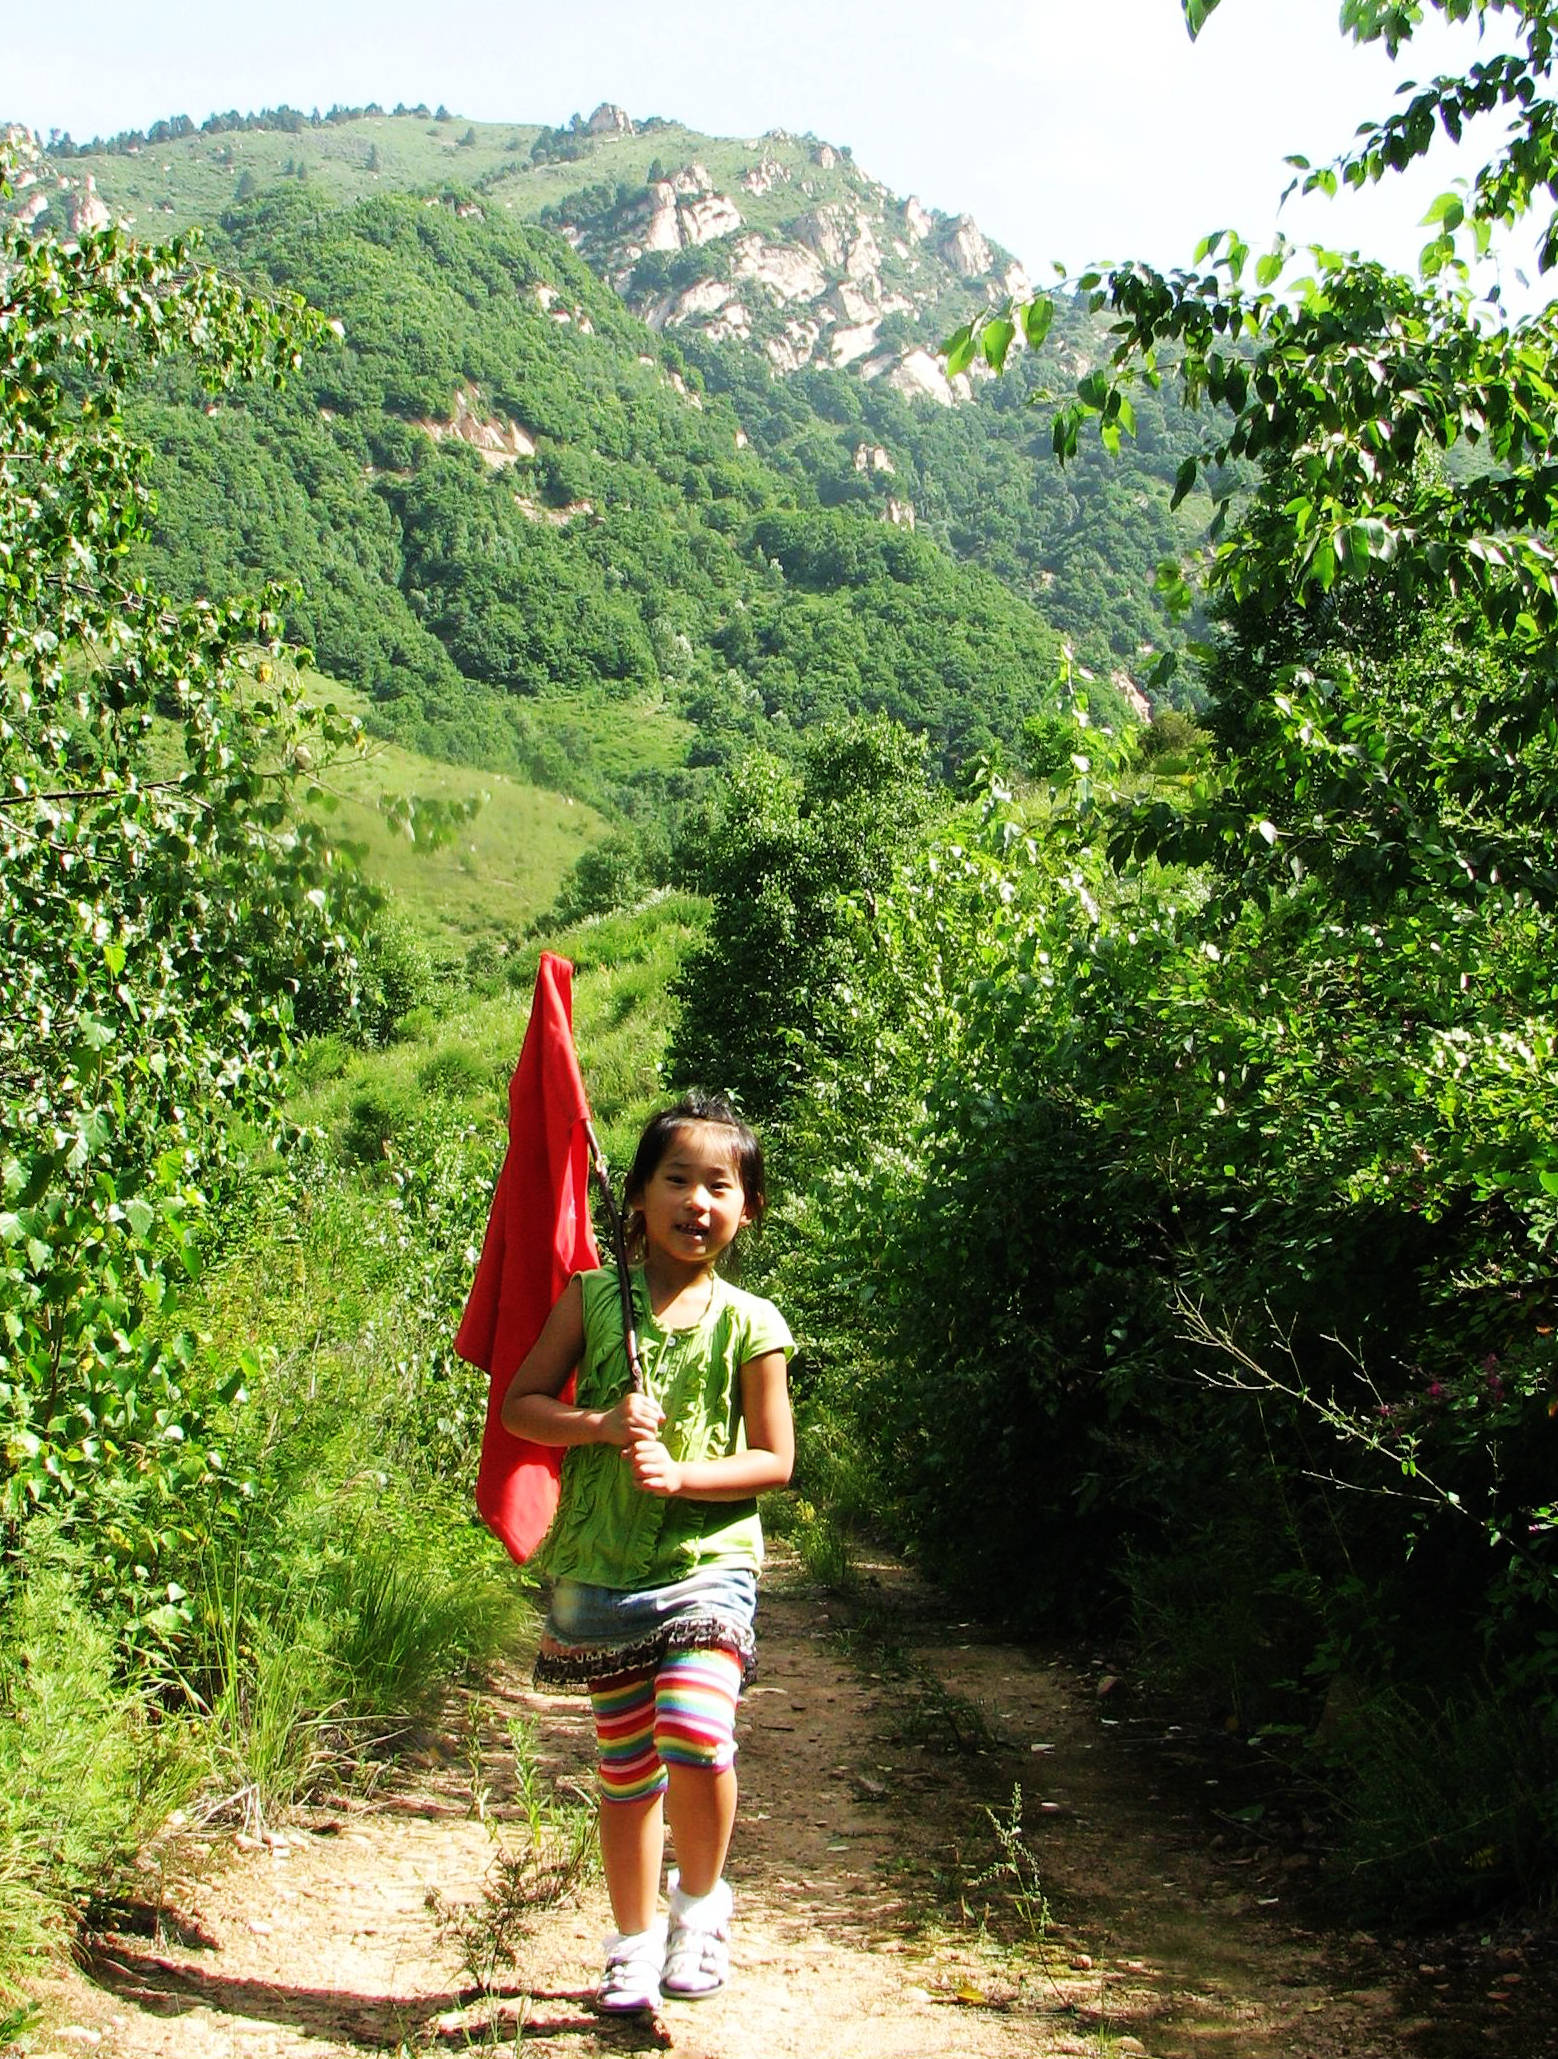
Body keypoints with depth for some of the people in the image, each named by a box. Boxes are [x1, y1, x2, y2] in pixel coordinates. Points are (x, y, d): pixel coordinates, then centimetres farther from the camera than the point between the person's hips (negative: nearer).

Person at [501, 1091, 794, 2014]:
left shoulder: (749, 1324, -3)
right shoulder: (593, 1299, 0)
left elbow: (774, 1459, -2)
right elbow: (521, 1405, 3)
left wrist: (678, 1474, -17)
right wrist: (601, 1427, -14)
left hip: (708, 1563, -2)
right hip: (600, 1572, 2)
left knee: (695, 1735, -21)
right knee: (626, 1769, 10)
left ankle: (702, 1901, 7)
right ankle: (636, 1941, 31)